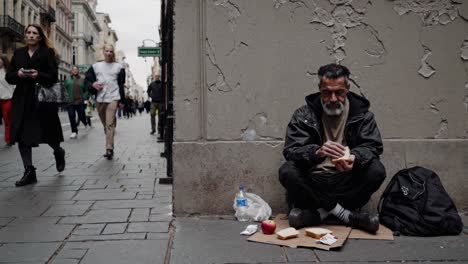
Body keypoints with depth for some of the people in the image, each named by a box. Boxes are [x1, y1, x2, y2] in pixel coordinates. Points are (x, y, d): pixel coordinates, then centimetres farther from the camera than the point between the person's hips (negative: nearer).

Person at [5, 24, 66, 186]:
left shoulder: (48, 53, 2)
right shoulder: (18, 53, 14)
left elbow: (54, 76, -5)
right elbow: (8, 77, 10)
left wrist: (39, 75, -22)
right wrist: (18, 74, -11)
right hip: (22, 100, 4)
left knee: (47, 133, 1)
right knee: (22, 136, -1)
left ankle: (58, 152, 35)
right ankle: (29, 172, 6)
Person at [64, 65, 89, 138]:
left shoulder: (82, 80, 8)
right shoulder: (68, 80, 8)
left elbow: (86, 90, 9)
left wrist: (84, 98, -3)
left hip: (80, 102, 0)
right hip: (70, 102, 1)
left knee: (81, 116, 2)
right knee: (72, 117, -4)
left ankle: (85, 123, 37)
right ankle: (74, 132, 6)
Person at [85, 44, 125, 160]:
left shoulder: (118, 67, 9)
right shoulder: (96, 66, 16)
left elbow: (122, 84, 6)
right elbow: (87, 80, 15)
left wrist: (122, 100, 0)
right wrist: (93, 84, -7)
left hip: (113, 98, -4)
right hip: (99, 99, 4)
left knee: (110, 124, -15)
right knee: (105, 125, 10)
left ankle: (109, 149, -18)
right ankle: (110, 148, 21)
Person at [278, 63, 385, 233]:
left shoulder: (362, 114, 4)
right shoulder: (304, 115, -1)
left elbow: (373, 146, -4)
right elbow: (290, 150, -12)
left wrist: (355, 158, -29)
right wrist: (317, 152, -34)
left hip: (347, 181, 1)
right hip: (313, 182, 0)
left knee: (377, 171, -26)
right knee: (287, 172, -29)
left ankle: (318, 213, -19)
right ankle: (345, 214, -19)